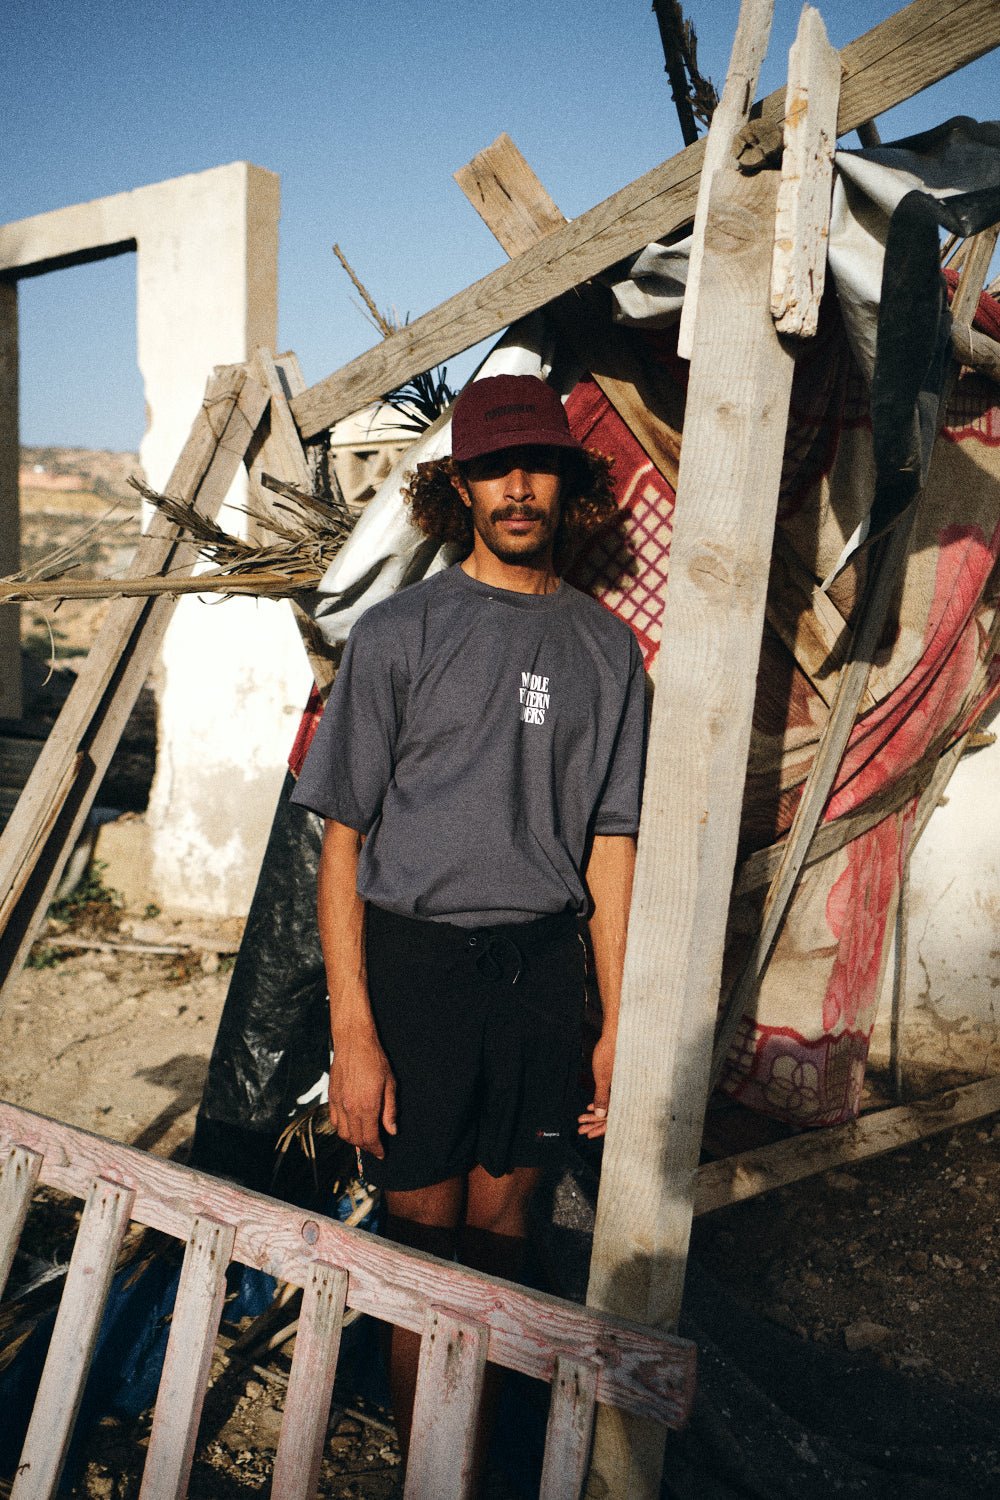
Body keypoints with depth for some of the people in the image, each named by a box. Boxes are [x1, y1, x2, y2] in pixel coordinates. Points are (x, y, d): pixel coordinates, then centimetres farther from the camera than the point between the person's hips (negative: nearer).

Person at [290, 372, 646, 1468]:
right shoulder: (399, 632, -4)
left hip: (542, 966, 3)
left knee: (500, 1224, 16)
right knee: (425, 1240, 9)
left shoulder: (606, 648, 5)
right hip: (413, 961, -2)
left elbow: (609, 842, 7)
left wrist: (617, 1025, 6)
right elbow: (342, 841, -6)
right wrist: (353, 1035, -11)